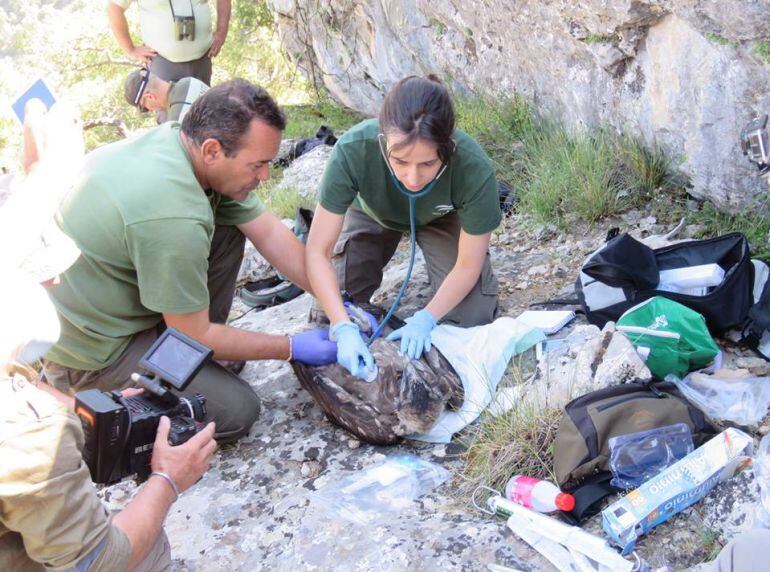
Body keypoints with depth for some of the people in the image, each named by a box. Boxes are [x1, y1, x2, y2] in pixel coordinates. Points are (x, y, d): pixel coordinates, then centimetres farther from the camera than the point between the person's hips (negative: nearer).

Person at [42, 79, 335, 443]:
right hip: (87, 351, -8)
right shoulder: (173, 217, -34)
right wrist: (291, 349, -10)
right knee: (237, 411, -8)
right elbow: (193, 338, -20)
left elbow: (270, 232, -1)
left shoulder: (179, 138, -8)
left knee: (228, 231, 1)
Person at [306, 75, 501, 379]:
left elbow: (468, 265, -23)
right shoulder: (353, 150, -41)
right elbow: (319, 251, -32)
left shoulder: (474, 168, -39)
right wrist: (344, 327, -43)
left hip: (441, 217, 0)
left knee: (471, 319, -12)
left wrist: (426, 318, -35)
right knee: (327, 316, -11)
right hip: (371, 214, 0)